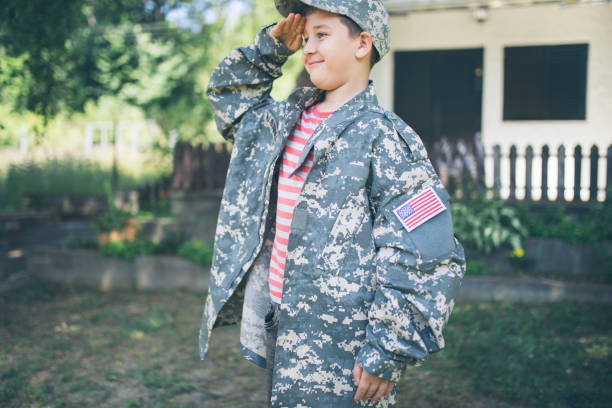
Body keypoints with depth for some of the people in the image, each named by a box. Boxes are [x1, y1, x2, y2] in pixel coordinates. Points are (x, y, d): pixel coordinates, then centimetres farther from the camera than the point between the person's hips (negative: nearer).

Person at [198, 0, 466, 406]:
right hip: (282, 331, 7)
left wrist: (387, 355, -17)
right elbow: (228, 91, 27)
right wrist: (271, 47, 10)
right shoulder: (285, 122, 8)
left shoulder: (383, 138, -14)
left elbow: (426, 261, -17)